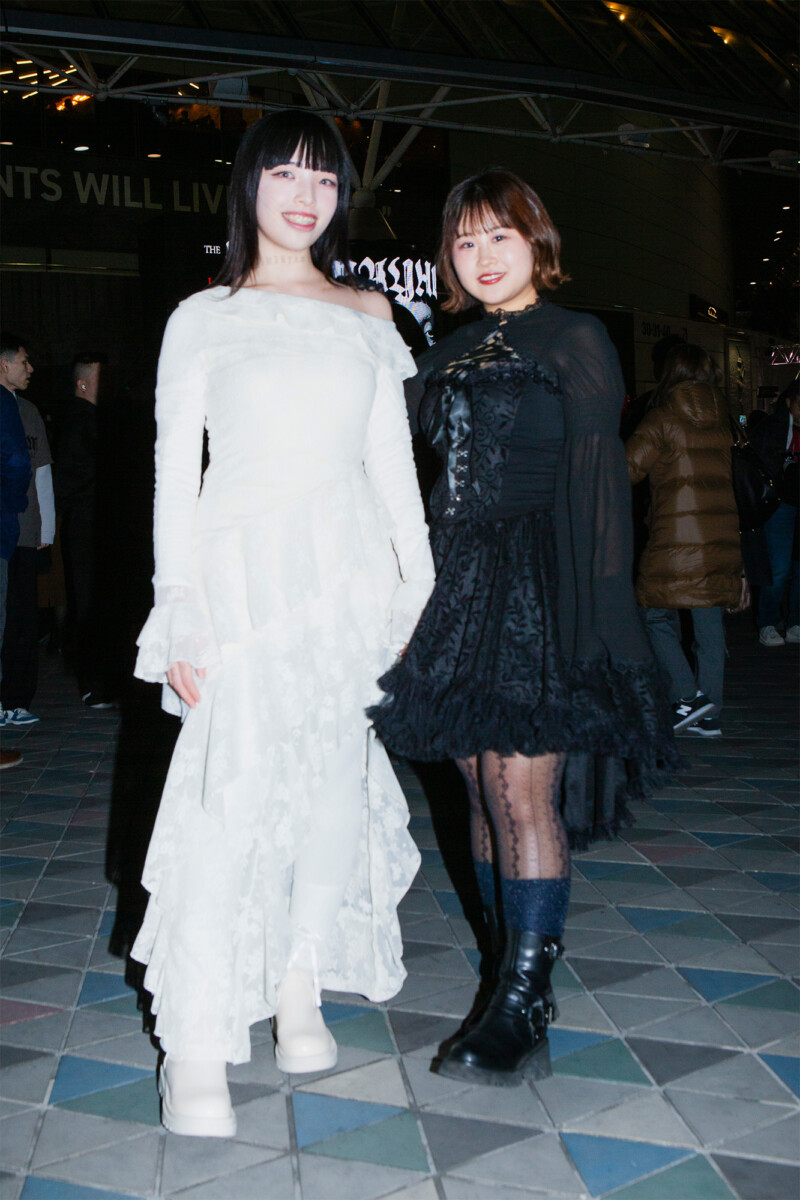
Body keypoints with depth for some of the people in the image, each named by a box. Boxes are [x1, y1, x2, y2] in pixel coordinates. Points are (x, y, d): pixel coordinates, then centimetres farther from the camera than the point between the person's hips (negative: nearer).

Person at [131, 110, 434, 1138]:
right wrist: (179, 614, -7)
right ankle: (195, 1043, -3)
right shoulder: (202, 318, 6)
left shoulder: (368, 314, 14)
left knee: (337, 786, 5)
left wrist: (420, 586, 8)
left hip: (353, 574, 4)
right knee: (232, 796, -11)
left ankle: (299, 988, 22)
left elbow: (393, 461, 14)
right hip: (246, 574, -3)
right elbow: (175, 473, 2)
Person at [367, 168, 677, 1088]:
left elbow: (596, 480, -6)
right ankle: (510, 970, 22)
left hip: (535, 588, -6)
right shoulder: (451, 355, 18)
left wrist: (591, 611, -13)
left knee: (523, 790, -9)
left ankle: (521, 1011, -2)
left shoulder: (575, 341, 0)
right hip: (459, 584, 6)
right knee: (483, 789, 9)